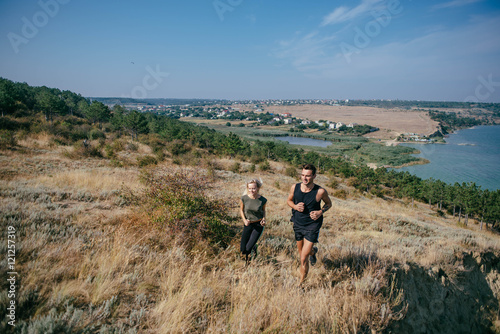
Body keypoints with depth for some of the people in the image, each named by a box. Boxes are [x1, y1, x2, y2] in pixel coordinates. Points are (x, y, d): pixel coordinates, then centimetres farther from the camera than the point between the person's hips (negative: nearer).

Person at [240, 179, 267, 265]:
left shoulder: (263, 200, -14)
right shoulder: (244, 198, -14)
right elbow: (241, 210, 4)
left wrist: (264, 219, -12)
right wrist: (244, 220, -13)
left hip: (258, 225, -2)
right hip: (248, 224, 2)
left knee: (248, 248, -10)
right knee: (243, 250, 2)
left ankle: (254, 247, 28)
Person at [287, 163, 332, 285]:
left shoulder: (320, 192, -17)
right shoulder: (295, 188, -9)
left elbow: (328, 203, 3)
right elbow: (289, 200, 9)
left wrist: (321, 212, -17)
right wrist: (295, 206, -13)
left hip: (312, 226, -4)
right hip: (298, 224, 4)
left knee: (303, 259, -8)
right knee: (302, 253, 23)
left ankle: (301, 283, 15)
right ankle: (313, 251, 59)